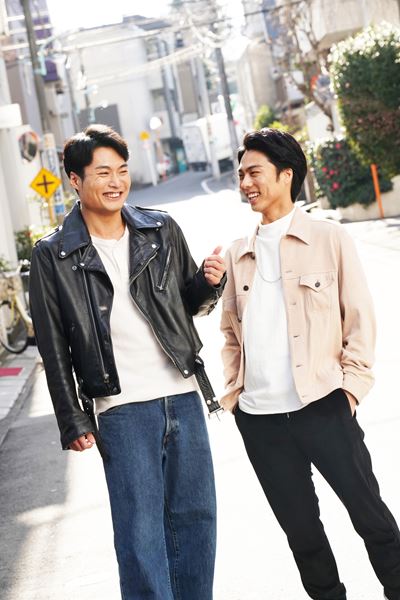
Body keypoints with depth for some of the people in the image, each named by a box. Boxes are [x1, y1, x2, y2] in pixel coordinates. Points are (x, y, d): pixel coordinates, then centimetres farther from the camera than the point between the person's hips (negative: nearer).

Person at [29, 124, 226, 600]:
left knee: (195, 517, 13)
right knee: (141, 533, 0)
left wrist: (208, 281, -6)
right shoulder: (54, 256, -3)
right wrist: (73, 422, -4)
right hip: (123, 408, -4)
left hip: (183, 395, 4)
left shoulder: (162, 231, 6)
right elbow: (54, 348, -1)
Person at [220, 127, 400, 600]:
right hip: (258, 418, 4)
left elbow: (359, 318, -1)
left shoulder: (329, 238, 0)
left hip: (322, 407, -4)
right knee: (300, 527, 13)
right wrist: (234, 386, 7)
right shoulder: (237, 254, 11)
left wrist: (352, 384, -8)